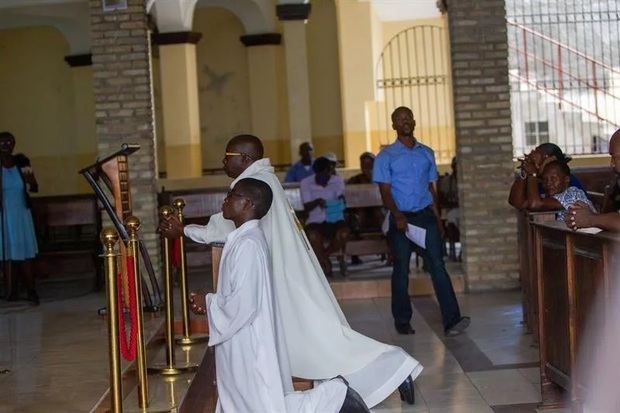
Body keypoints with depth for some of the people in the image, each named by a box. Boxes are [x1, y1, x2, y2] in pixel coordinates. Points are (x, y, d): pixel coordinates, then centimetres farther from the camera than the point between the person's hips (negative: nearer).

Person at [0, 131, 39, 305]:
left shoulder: (21, 162, 4)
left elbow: (35, 188, 5)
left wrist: (31, 181, -17)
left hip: (21, 214, 2)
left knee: (25, 254, 1)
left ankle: (31, 291, 4)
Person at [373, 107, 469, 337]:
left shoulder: (427, 153, 12)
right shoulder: (386, 156, 1)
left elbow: (431, 188, 16)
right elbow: (385, 191, -5)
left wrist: (437, 218, 10)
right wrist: (397, 215, -20)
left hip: (426, 216, 2)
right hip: (401, 218, -2)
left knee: (438, 266, -7)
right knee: (401, 270, 5)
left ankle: (451, 320, -13)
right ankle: (402, 321, 17)